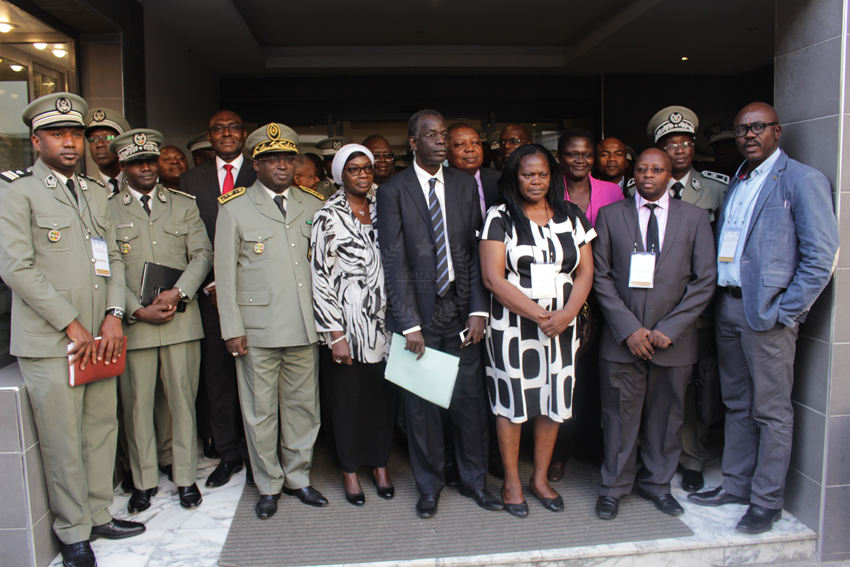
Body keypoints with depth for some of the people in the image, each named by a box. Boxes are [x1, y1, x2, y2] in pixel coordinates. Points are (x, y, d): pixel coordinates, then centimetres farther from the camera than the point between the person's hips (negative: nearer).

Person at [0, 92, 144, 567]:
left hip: (100, 338, 6)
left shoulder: (96, 192, 17)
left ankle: (100, 515, 28)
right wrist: (71, 325, -12)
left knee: (102, 431, 12)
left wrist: (114, 314, 0)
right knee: (63, 443, 3)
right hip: (50, 341, -5)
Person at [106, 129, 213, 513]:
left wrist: (178, 292, -10)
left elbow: (202, 254, 5)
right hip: (132, 322, -1)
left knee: (183, 399, 6)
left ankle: (186, 478, 19)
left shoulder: (184, 204, 12)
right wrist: (137, 310, -10)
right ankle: (144, 481, 21)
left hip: (181, 319, 1)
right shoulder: (107, 210, 5)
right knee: (136, 403, 5)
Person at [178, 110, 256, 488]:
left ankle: (256, 453, 17)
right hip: (210, 293, 3)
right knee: (217, 375, 7)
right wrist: (209, 285, -2)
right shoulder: (191, 180, 12)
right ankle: (228, 453, 21)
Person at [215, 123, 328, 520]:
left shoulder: (313, 205, 10)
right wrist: (231, 329, -5)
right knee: (260, 410, 6)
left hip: (305, 328, 3)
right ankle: (269, 486, 24)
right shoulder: (234, 208, 2)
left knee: (303, 406, 10)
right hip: (257, 330, -2)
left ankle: (298, 478, 28)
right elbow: (225, 271, 0)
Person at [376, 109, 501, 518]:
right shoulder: (393, 191, -3)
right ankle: (430, 485, 26)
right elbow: (394, 262, -7)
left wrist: (478, 309, -4)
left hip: (460, 306, 3)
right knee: (421, 403, 7)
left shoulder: (464, 186, 8)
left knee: (470, 398, 8)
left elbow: (476, 251, 5)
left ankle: (474, 480, 28)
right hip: (418, 310, -2)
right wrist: (410, 324, -12)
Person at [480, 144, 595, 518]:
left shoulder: (571, 217, 9)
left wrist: (566, 314, -11)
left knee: (553, 400, 10)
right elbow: (493, 278, -11)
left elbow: (586, 271, 6)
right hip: (512, 325, -4)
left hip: (562, 325, 4)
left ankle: (540, 478, 29)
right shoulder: (500, 218, -3)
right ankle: (512, 482, 22)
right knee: (512, 401, 4)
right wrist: (539, 315, -16)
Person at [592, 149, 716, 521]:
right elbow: (600, 277, 0)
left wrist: (668, 329, -8)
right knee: (620, 415, 6)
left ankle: (657, 483, 32)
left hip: (673, 339, 1)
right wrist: (629, 328, -10)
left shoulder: (694, 218, 5)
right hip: (621, 338, -1)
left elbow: (704, 281, 1)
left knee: (665, 415, 12)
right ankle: (614, 487, 23)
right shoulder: (609, 215, 4)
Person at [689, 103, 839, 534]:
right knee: (737, 405, 16)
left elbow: (821, 256, -12)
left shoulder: (803, 180, -6)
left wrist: (786, 312, -14)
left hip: (767, 313, -7)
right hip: (727, 306, 7)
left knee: (771, 411, 3)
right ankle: (736, 485, 29)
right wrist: (717, 299, 8)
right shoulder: (735, 183, 16)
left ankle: (767, 501, 17)